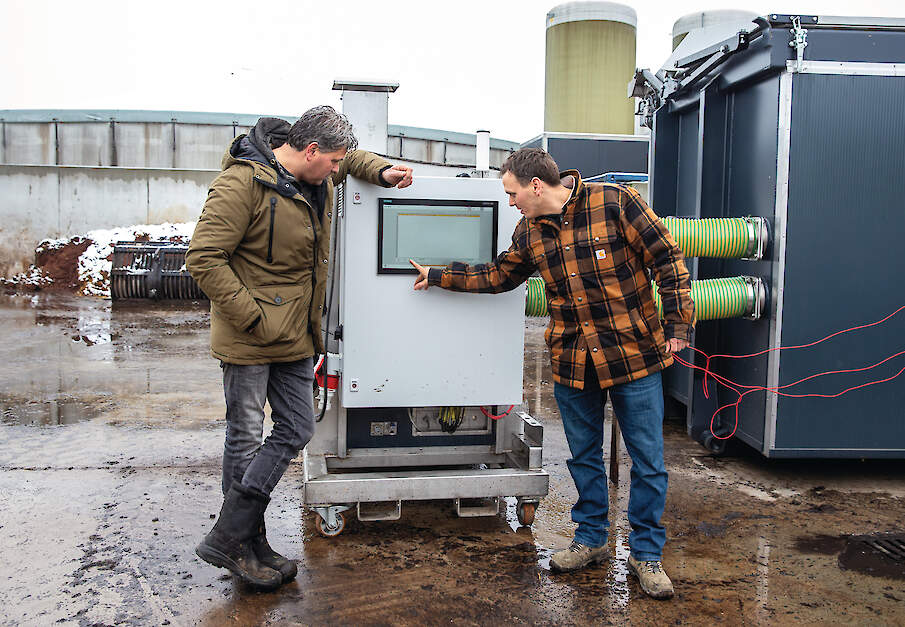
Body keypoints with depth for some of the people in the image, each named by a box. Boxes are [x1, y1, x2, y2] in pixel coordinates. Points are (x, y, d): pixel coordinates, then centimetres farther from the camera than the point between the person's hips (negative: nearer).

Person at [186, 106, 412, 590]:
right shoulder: (243, 182, -18)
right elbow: (204, 259, -20)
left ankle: (233, 537, 18)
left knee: (295, 431, 9)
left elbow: (351, 159, 29)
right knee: (246, 437, 3)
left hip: (296, 334, 8)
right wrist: (252, 317, -21)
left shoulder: (317, 175, 6)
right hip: (249, 338, -8)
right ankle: (239, 541, 19)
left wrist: (382, 172, 8)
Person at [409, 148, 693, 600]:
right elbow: (497, 275, 21)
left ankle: (646, 554, 20)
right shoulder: (530, 231, 7)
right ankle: (591, 541, 33)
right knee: (584, 456, 15)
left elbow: (666, 258, -9)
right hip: (572, 361, 5)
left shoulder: (613, 202, -11)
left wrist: (677, 322, -10)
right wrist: (438, 277, 21)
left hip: (634, 355, -5)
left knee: (648, 461, 4)